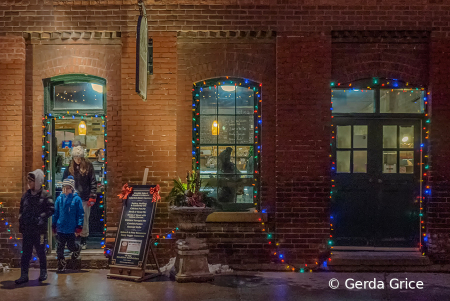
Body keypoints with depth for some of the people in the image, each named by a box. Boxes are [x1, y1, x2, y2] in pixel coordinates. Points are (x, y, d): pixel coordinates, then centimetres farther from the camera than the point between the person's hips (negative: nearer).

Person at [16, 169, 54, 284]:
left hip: (39, 229, -4)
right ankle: (24, 275, 12)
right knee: (26, 253, 6)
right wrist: (21, 223, 8)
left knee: (41, 252, 7)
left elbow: (51, 209, -12)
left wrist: (41, 218, -19)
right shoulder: (26, 195, 10)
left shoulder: (45, 195, -7)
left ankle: (43, 272, 23)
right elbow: (21, 210, 15)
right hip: (27, 229, 4)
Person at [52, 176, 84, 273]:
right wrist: (54, 225, 11)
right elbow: (56, 213, 8)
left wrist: (79, 226, -12)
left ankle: (77, 249, 44)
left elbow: (80, 214, -8)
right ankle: (61, 265, 19)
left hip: (71, 228, -3)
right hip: (60, 227, 3)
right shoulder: (59, 198, 0)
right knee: (60, 247, 6)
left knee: (71, 246, 9)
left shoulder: (76, 199, -10)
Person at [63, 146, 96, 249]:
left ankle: (84, 241, 21)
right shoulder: (70, 167, 2)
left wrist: (92, 196, -8)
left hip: (85, 198, -2)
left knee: (84, 220, 7)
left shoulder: (88, 166, -5)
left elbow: (93, 182, -3)